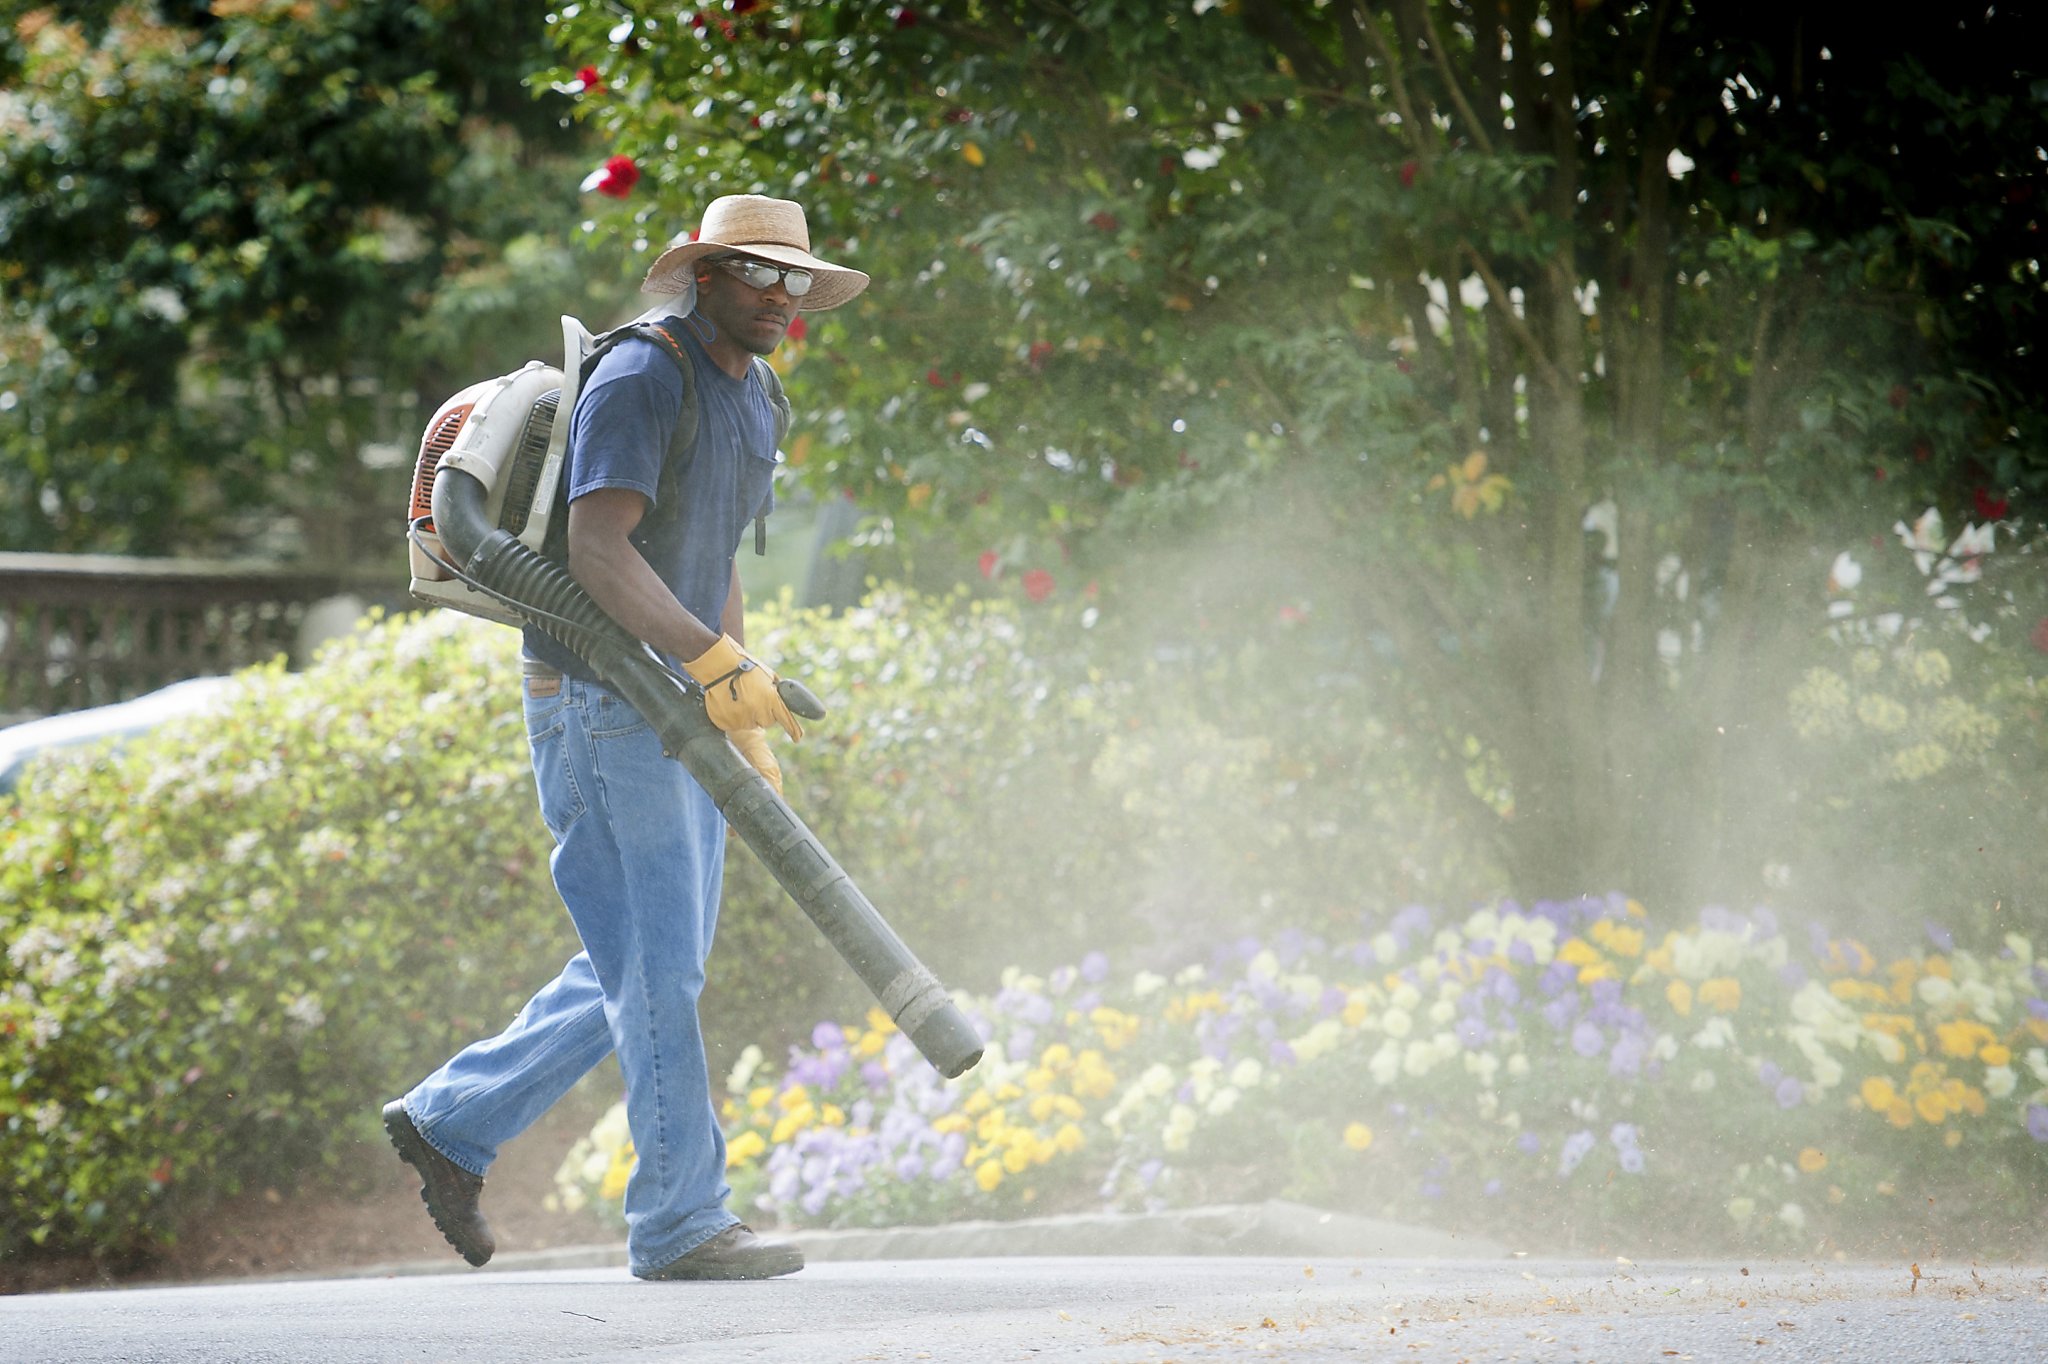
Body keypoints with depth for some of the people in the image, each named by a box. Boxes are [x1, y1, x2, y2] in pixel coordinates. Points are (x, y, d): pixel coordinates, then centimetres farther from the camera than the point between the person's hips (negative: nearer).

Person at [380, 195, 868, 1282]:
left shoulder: (750, 402, 15)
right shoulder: (639, 380, -15)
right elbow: (598, 550, -25)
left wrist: (744, 720, 19)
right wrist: (719, 662, -31)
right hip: (600, 697, -9)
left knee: (651, 971, 11)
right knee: (655, 966, -7)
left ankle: (451, 1122, 21)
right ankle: (679, 1222, -3)